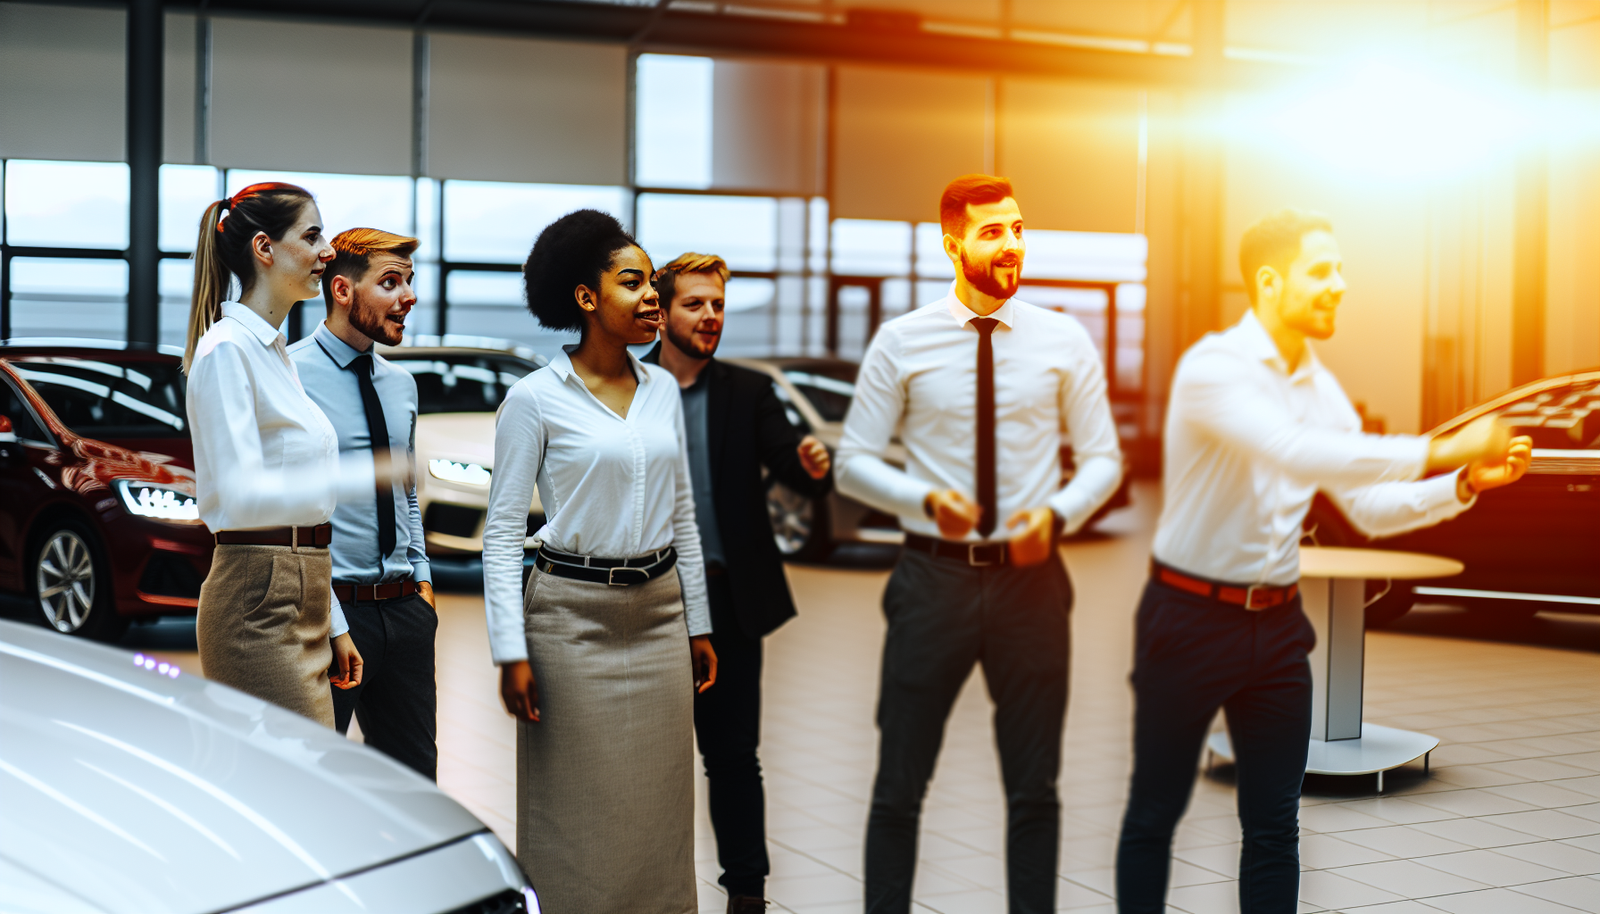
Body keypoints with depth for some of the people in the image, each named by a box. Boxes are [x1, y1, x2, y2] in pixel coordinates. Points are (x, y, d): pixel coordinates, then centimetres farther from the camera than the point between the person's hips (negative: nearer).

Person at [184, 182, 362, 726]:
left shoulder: (277, 352, 19)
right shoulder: (226, 349, -10)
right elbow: (238, 497, -22)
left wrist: (332, 625, 21)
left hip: (299, 605, 9)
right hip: (257, 605, -9)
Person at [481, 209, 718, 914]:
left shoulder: (662, 389, 8)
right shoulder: (535, 398, -8)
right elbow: (502, 530, -7)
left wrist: (698, 624, 13)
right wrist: (511, 651, -12)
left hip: (659, 612, 5)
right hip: (575, 616, -5)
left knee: (659, 808, 10)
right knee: (578, 816, 3)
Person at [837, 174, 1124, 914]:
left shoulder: (1064, 343, 2)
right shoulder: (901, 342, -2)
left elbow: (1103, 458, 6)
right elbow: (854, 463, -1)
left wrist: (1058, 514, -13)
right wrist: (927, 499, -19)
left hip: (1030, 577, 1)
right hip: (934, 576, -1)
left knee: (1034, 788, 12)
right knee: (899, 787, 6)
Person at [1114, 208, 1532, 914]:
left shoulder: (1321, 388, 7)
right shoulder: (1214, 367, -17)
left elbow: (1370, 508, 8)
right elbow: (1298, 454, -32)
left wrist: (1465, 484, -8)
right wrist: (1441, 451, -32)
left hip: (1276, 622, 6)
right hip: (1192, 617, -6)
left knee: (1274, 825, 10)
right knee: (1154, 814, 7)